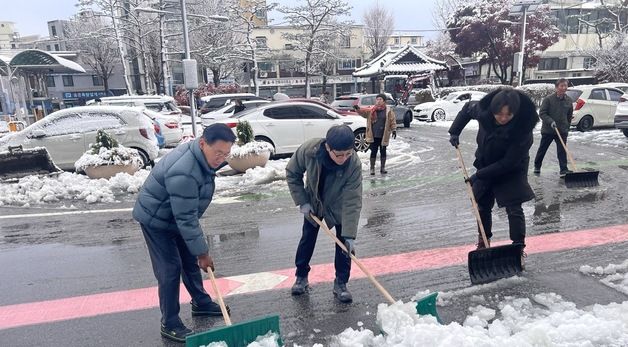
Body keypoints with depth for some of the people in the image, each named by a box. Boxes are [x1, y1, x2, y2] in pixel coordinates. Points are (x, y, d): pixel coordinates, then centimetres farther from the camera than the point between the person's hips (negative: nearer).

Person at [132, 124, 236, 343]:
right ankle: (170, 324, 7)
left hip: (175, 216, 9)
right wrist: (202, 252, -24)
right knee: (170, 269, -6)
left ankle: (200, 303, 33)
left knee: (190, 261, 16)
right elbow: (187, 219, -33)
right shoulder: (184, 173, -39)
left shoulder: (200, 155, -8)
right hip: (156, 220, -9)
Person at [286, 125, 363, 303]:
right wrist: (302, 201, -17)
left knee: (343, 242, -2)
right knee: (307, 239, 11)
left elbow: (352, 202, -34)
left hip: (339, 206, -1)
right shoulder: (309, 150, -35)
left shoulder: (354, 164, -38)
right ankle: (301, 277, 29)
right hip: (313, 203, 1)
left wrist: (350, 235, -37)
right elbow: (292, 173, -15)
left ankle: (341, 283, 14)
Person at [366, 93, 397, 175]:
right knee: (373, 152, 2)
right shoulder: (372, 110, 5)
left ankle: (382, 168, 22)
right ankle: (372, 168, 11)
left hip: (383, 136, -1)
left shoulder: (388, 111, -1)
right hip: (373, 136, 1)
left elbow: (393, 121, -2)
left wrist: (394, 130, -9)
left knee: (383, 151, 10)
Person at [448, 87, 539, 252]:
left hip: (512, 170, -4)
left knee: (514, 209, -8)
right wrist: (455, 131, -8)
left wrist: (479, 175, -27)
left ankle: (519, 247, 8)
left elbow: (509, 162, -28)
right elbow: (468, 107, 1)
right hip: (485, 165, 4)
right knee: (483, 206, 14)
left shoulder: (523, 128, -33)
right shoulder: (483, 110, -24)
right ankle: (484, 241, 33)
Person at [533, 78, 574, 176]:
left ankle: (564, 170, 0)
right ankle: (537, 166, 27)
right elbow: (542, 113, -11)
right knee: (542, 149, 10)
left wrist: (567, 127, 18)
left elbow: (569, 116, 17)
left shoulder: (569, 101, 5)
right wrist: (551, 121, -22)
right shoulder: (548, 99, -10)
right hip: (548, 130, -2)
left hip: (562, 131, 3)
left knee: (562, 151, -2)